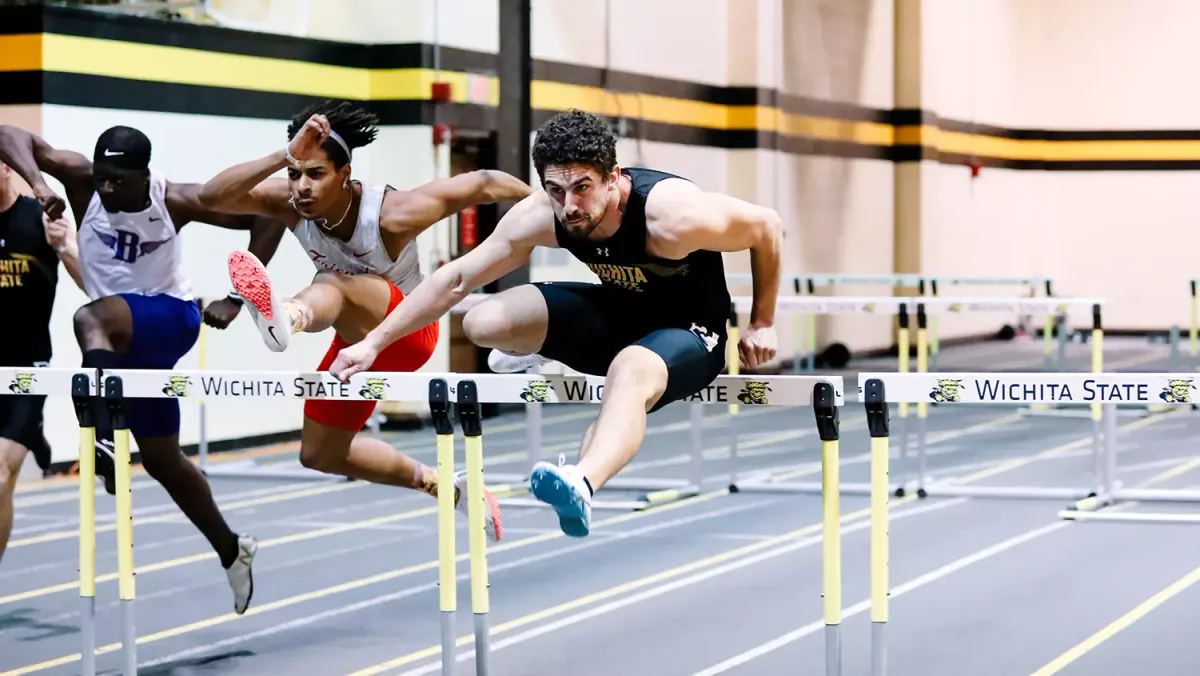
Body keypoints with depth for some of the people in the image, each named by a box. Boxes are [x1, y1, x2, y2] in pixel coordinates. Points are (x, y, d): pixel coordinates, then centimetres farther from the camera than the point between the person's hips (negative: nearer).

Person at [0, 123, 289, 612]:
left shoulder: (174, 201, -17)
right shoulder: (83, 181, -13)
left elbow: (267, 220, -10)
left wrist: (236, 299, -14)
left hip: (170, 318, -5)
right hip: (122, 342, 5)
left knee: (89, 319, -37)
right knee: (162, 461, 14)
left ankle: (104, 436, -58)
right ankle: (232, 551, 34)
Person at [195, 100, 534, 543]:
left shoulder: (392, 214, -30)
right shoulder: (290, 204, -19)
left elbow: (484, 183, -21)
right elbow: (212, 197, -35)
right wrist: (283, 156, -46)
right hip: (358, 339, 8)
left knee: (333, 286, -42)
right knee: (320, 454, 17)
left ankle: (283, 319, -83)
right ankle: (447, 488, 30)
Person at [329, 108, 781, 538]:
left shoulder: (674, 215, -32)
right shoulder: (540, 218, -19)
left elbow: (766, 226, -16)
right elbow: (456, 279, -9)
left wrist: (762, 324, -8)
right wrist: (374, 343, -9)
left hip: (690, 332, -5)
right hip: (620, 313, 6)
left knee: (630, 372, -41)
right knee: (483, 323, -10)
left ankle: (581, 486, -67)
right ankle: (542, 354, 26)